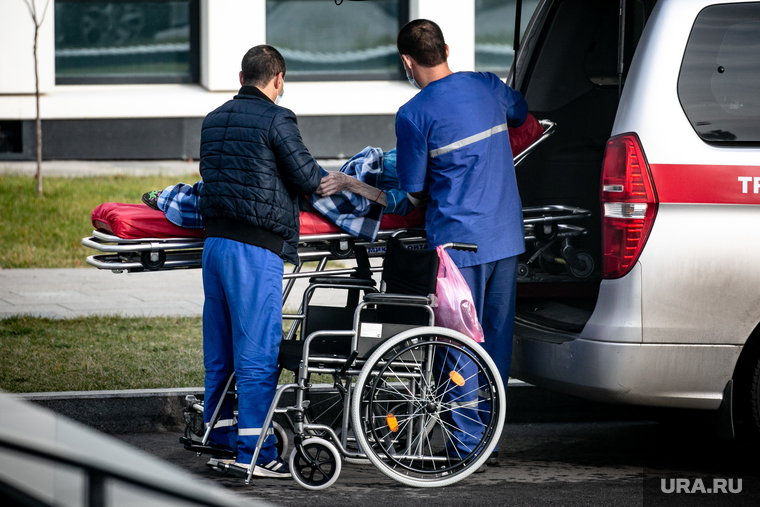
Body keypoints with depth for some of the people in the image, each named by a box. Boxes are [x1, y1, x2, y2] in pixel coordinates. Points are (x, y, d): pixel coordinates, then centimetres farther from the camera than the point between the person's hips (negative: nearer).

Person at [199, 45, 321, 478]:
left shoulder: (214, 120, 14)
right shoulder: (275, 120, -8)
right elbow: (306, 176, -8)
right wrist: (331, 179, 13)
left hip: (214, 241, 8)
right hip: (256, 247, -8)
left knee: (220, 351, 13)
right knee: (257, 350, -5)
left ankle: (221, 440, 19)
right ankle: (254, 451, -5)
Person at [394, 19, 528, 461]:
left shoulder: (414, 115, -11)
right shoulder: (489, 88, 5)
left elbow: (414, 190, -5)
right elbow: (523, 115, 28)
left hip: (459, 241, -5)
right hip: (507, 236, 5)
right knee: (497, 337, 12)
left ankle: (466, 444, 0)